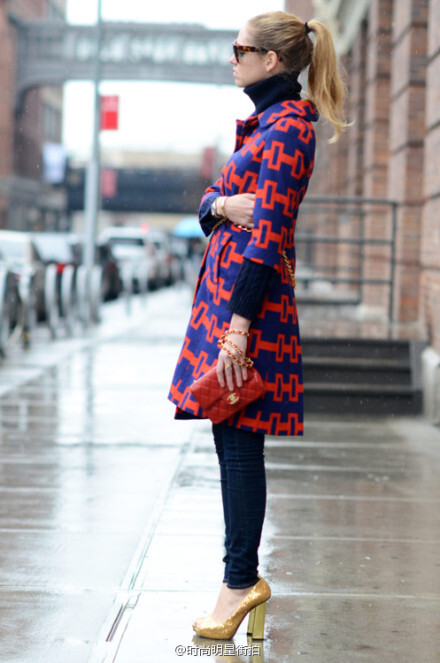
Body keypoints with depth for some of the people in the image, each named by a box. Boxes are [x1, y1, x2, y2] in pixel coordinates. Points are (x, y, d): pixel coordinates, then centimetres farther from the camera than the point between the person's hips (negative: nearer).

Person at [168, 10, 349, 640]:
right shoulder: (264, 122, 20)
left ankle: (242, 581, 1)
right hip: (226, 282, 10)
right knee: (231, 438, 10)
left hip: (249, 292, -10)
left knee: (239, 440, -6)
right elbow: (209, 202, 19)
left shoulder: (288, 126, -11)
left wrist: (238, 326, -22)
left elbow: (267, 232, -18)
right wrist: (223, 204, -7)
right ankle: (243, 577, 16)